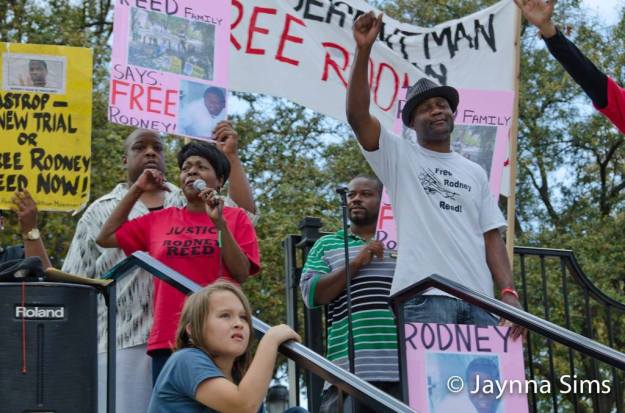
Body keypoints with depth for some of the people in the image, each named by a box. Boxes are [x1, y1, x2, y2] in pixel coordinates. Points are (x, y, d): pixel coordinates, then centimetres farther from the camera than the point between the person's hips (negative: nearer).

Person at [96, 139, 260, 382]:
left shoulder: (235, 218, 8)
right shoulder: (159, 220, 15)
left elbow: (241, 273, -3)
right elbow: (105, 237, 17)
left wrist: (219, 223, -13)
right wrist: (137, 190, 15)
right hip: (167, 341, 2)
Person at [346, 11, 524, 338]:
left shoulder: (475, 173, 23)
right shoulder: (399, 157, 11)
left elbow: (491, 236, 17)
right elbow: (357, 115, -4)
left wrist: (508, 291, 2)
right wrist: (363, 50, -13)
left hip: (478, 298, 4)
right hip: (423, 294, -4)